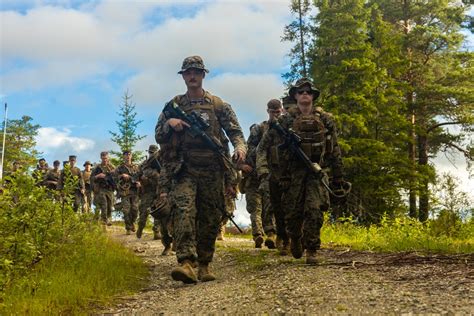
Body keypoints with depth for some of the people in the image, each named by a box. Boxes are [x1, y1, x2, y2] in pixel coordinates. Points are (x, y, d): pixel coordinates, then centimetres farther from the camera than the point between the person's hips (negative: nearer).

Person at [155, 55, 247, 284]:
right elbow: (159, 137, 13)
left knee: (211, 218, 5)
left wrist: (240, 147, -15)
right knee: (183, 209, -22)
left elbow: (235, 131, 6)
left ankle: (204, 265, 18)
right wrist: (169, 124, -7)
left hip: (212, 170, 1)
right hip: (185, 169, -1)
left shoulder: (217, 104, 9)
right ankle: (186, 262, -31)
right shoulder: (174, 105, 12)